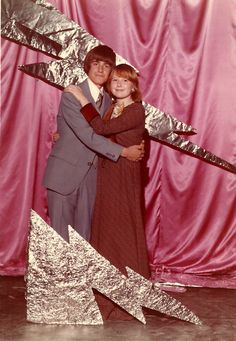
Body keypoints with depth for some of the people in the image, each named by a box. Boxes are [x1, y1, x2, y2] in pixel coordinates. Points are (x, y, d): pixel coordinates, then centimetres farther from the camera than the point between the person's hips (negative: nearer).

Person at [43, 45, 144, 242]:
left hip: (90, 175, 6)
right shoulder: (71, 95, -12)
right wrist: (123, 152, -18)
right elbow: (87, 135, -19)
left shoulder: (107, 100, 10)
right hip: (65, 174, -6)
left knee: (83, 235, 10)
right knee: (61, 237, -1)